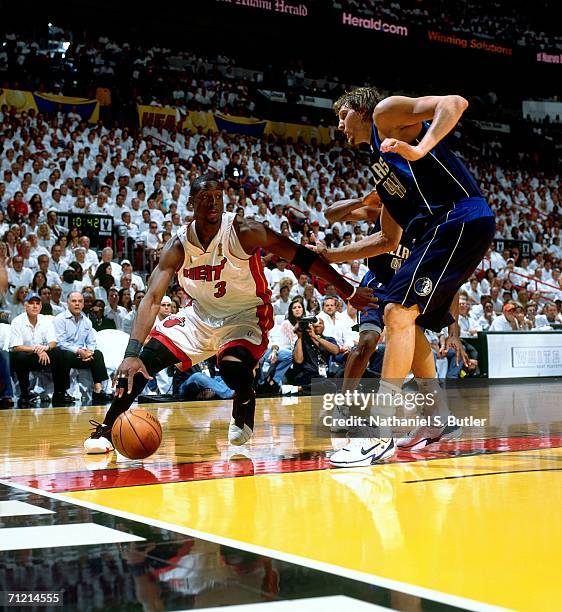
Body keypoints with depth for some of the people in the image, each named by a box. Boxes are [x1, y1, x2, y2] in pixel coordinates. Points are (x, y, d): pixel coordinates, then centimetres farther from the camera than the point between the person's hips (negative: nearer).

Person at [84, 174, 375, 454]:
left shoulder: (245, 233, -23)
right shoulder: (177, 247, -16)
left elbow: (301, 256, -17)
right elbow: (152, 299, -22)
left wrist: (349, 292, -17)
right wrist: (132, 353, -37)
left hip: (245, 315, -3)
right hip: (201, 313, 3)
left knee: (233, 368, -33)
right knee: (146, 358, -12)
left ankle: (244, 413, 3)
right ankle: (105, 430, 4)